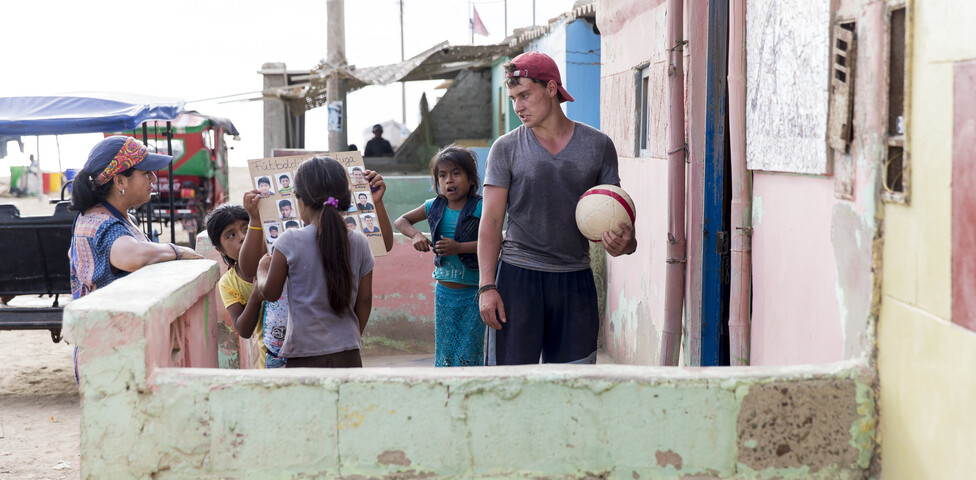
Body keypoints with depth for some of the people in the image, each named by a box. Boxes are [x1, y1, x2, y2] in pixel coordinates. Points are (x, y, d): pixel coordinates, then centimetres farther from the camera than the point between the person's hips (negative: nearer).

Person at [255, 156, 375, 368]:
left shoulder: (290, 242, -10)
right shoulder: (359, 244, 1)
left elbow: (270, 292, 2)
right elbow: (364, 301, 8)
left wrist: (262, 270, 24)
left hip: (304, 357, -3)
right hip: (348, 357, 4)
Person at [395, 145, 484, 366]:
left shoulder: (480, 208, -10)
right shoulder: (434, 207, 4)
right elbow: (401, 221, 17)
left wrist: (460, 247, -24)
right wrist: (416, 235, -3)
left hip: (473, 292, -4)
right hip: (444, 292, 4)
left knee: (469, 352, -2)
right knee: (445, 351, 9)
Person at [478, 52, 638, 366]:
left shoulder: (598, 146, 6)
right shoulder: (506, 149, 2)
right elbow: (491, 221, 1)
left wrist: (625, 243, -15)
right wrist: (486, 286, -9)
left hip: (575, 280, 2)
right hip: (518, 276, -2)